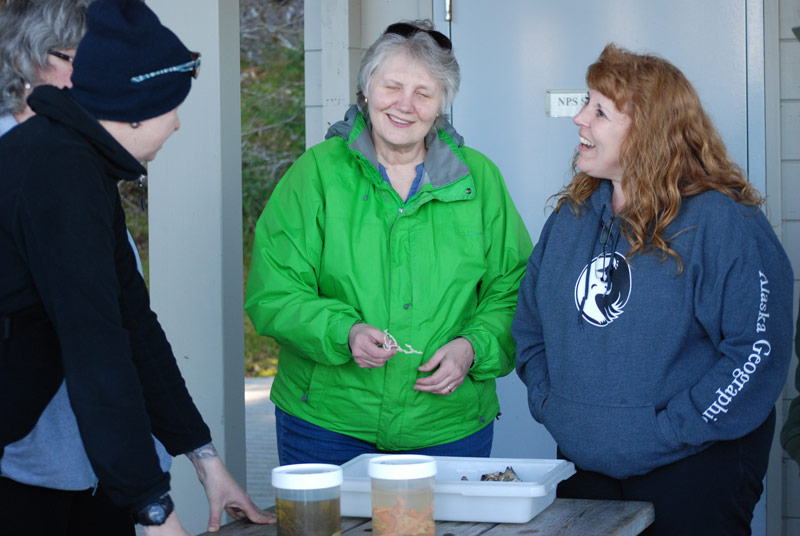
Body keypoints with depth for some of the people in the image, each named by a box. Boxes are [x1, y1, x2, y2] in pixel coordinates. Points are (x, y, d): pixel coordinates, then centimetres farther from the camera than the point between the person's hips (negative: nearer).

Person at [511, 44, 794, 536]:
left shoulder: (724, 222, -12)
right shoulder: (571, 218, 9)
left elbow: (757, 352, -18)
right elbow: (529, 324, 18)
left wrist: (666, 430, -20)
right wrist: (548, 402, 2)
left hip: (692, 473, -6)